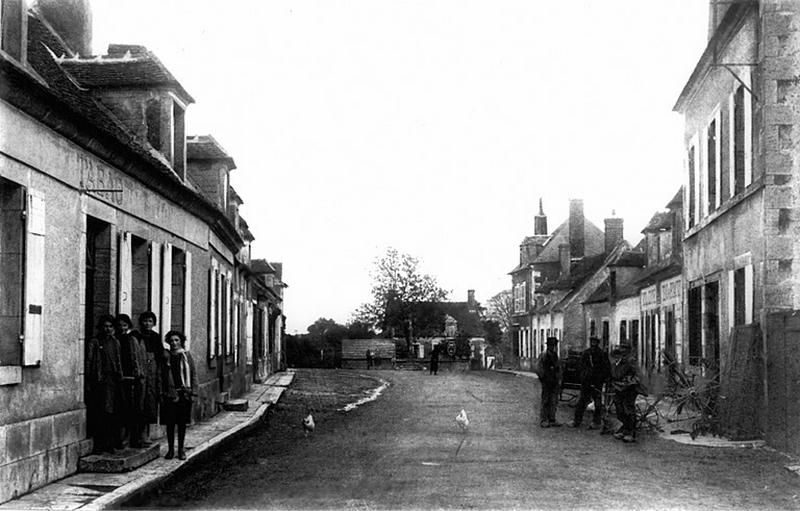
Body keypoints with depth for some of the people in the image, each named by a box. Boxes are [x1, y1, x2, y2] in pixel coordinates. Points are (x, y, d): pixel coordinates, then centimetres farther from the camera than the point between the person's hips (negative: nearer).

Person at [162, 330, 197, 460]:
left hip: (184, 394, 0)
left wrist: (193, 391, -3)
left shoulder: (187, 355, 2)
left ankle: (181, 449, 15)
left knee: (182, 423, 5)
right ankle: (170, 449, 14)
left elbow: (193, 374, 4)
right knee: (170, 423, 4)